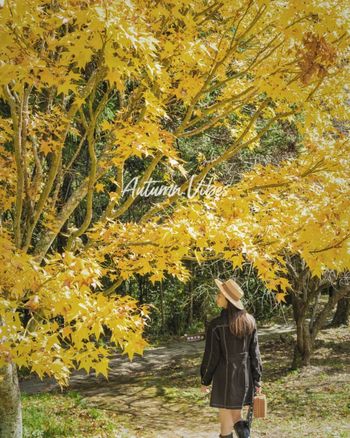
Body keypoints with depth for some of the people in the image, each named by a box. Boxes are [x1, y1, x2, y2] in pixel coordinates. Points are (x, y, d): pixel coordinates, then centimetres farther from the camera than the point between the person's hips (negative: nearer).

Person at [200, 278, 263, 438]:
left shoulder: (216, 325, -15)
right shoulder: (250, 321, -1)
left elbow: (211, 356, -11)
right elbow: (254, 352, 3)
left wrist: (205, 381, 2)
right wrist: (257, 379, 10)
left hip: (224, 378, -4)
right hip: (244, 377, 4)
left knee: (226, 422, 8)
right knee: (236, 417, 19)